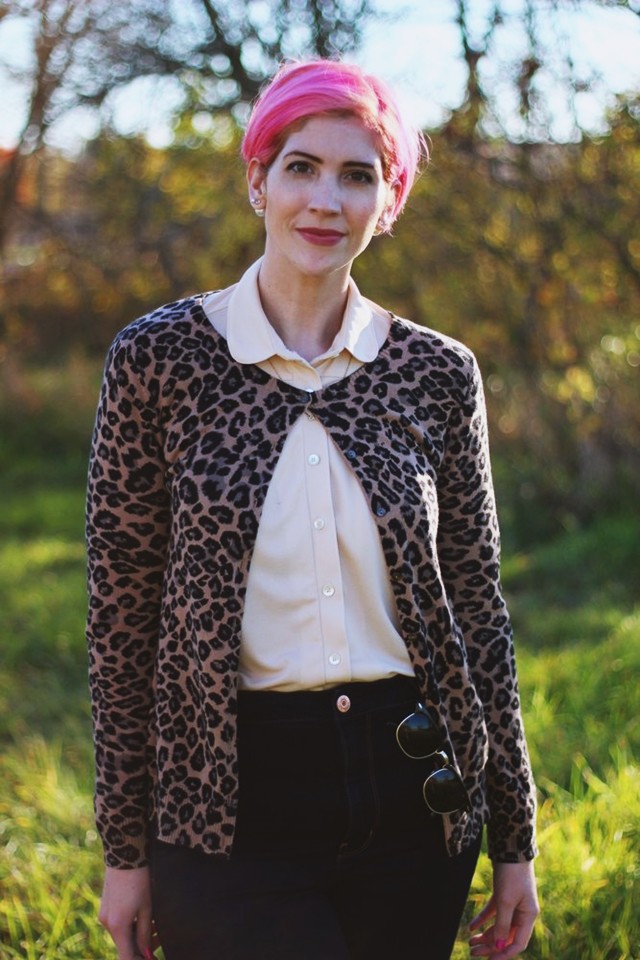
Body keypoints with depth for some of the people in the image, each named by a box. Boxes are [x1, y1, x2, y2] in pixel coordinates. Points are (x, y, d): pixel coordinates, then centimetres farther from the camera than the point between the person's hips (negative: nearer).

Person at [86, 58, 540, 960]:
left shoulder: (437, 373, 3)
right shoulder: (159, 357, -4)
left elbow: (478, 605, 7)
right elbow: (122, 613, -1)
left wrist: (515, 838, 8)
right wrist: (125, 850, 0)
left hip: (412, 791, 3)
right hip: (232, 801, -2)